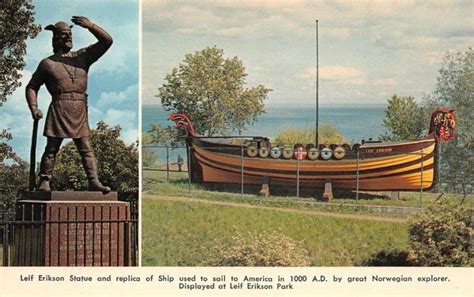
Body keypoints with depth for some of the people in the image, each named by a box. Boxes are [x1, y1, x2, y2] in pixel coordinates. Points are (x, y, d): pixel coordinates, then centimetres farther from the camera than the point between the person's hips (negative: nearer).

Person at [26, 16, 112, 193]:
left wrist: (90, 26, -2)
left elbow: (106, 41, 12)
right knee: (52, 148, -4)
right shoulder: (47, 63, 9)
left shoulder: (83, 56, 17)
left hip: (80, 111, 3)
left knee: (86, 148, -2)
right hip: (59, 110, -3)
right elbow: (32, 87, 13)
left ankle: (94, 182, -6)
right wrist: (34, 108, -2)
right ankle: (44, 182, -1)